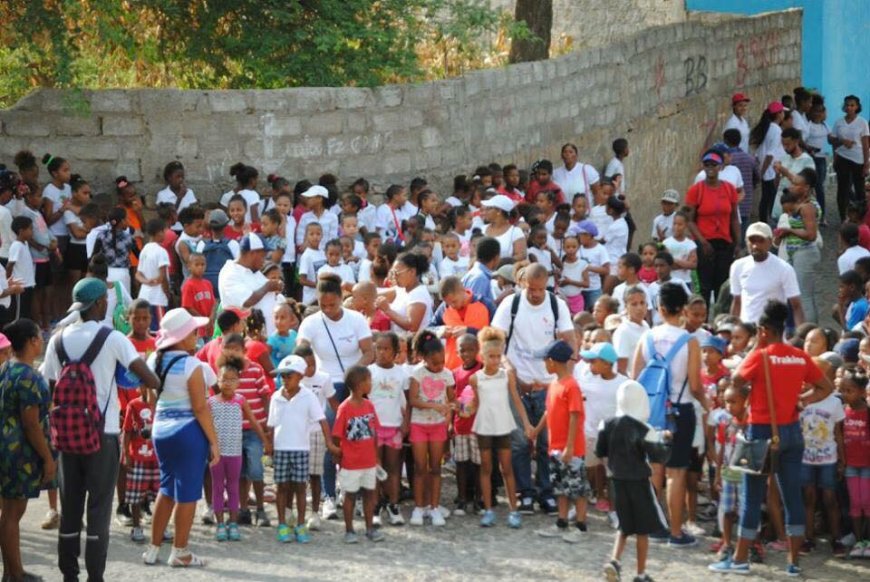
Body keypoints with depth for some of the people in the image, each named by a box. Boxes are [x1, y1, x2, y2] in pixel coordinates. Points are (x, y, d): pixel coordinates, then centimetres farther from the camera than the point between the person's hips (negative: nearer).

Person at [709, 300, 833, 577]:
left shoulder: (760, 356, -12)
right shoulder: (801, 358, 3)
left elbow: (736, 381, 1)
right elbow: (826, 387, 9)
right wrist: (802, 399, 5)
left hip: (762, 430, -5)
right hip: (792, 430, 5)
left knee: (752, 497, 2)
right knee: (793, 495, 6)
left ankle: (740, 559, 7)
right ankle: (794, 561, 7)